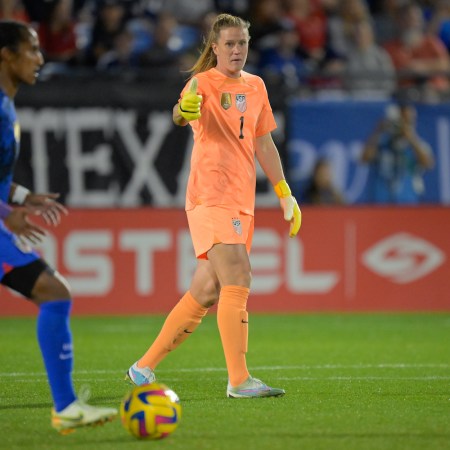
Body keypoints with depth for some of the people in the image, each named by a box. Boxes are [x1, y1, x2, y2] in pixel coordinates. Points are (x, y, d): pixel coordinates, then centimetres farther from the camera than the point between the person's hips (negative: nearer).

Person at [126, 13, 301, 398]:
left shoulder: (255, 87, 15)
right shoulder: (203, 83, -6)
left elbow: (264, 143, 24)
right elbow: (181, 117, -27)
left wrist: (285, 194, 24)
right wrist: (185, 109, -51)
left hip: (241, 203, 7)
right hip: (211, 197, -7)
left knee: (205, 293, 8)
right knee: (237, 281, -19)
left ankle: (144, 368, 18)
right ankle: (239, 380, -21)